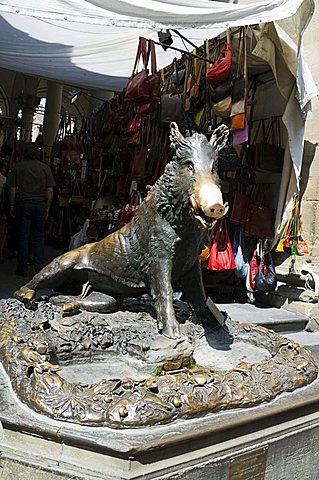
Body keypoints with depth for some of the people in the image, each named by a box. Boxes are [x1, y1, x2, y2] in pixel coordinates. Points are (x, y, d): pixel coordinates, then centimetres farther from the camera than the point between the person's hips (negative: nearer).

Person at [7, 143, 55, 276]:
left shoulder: (17, 167, 2)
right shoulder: (45, 168, 4)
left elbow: (12, 189, -1)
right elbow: (50, 190, 2)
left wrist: (12, 206, 8)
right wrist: (47, 207, 9)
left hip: (23, 205, -1)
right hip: (40, 205, 1)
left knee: (22, 236, 4)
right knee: (38, 236, 9)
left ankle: (23, 268, 8)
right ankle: (39, 267, 6)